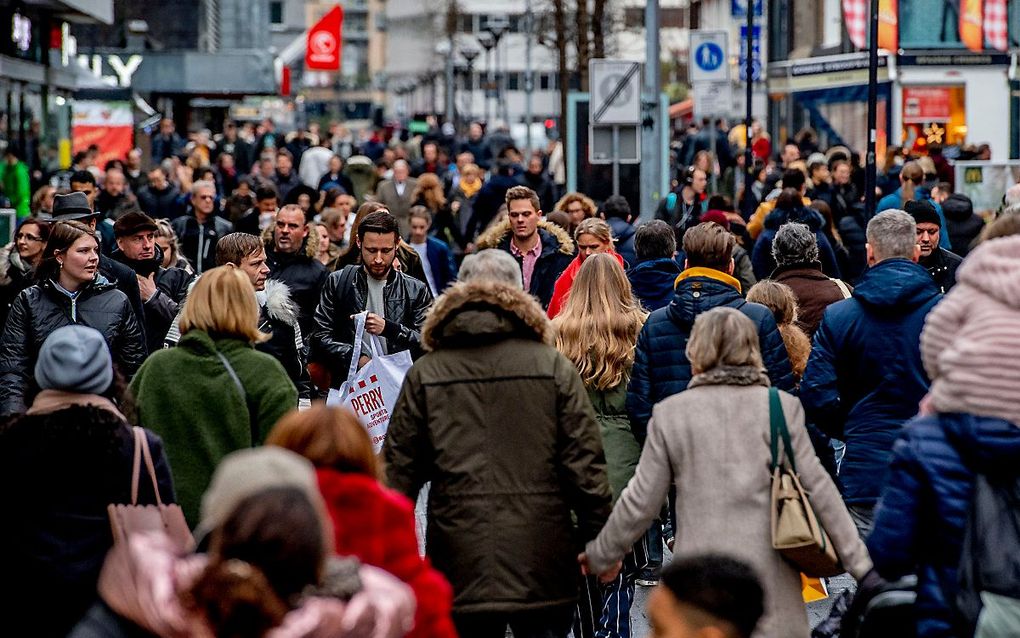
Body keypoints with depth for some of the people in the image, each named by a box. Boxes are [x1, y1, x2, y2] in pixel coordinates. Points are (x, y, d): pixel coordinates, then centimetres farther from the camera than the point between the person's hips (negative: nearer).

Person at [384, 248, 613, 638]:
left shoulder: (425, 373, 2)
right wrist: (598, 539, 4)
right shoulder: (553, 367, -1)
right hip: (541, 562, -1)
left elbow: (398, 468, 5)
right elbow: (584, 460, -3)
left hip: (461, 565, 1)